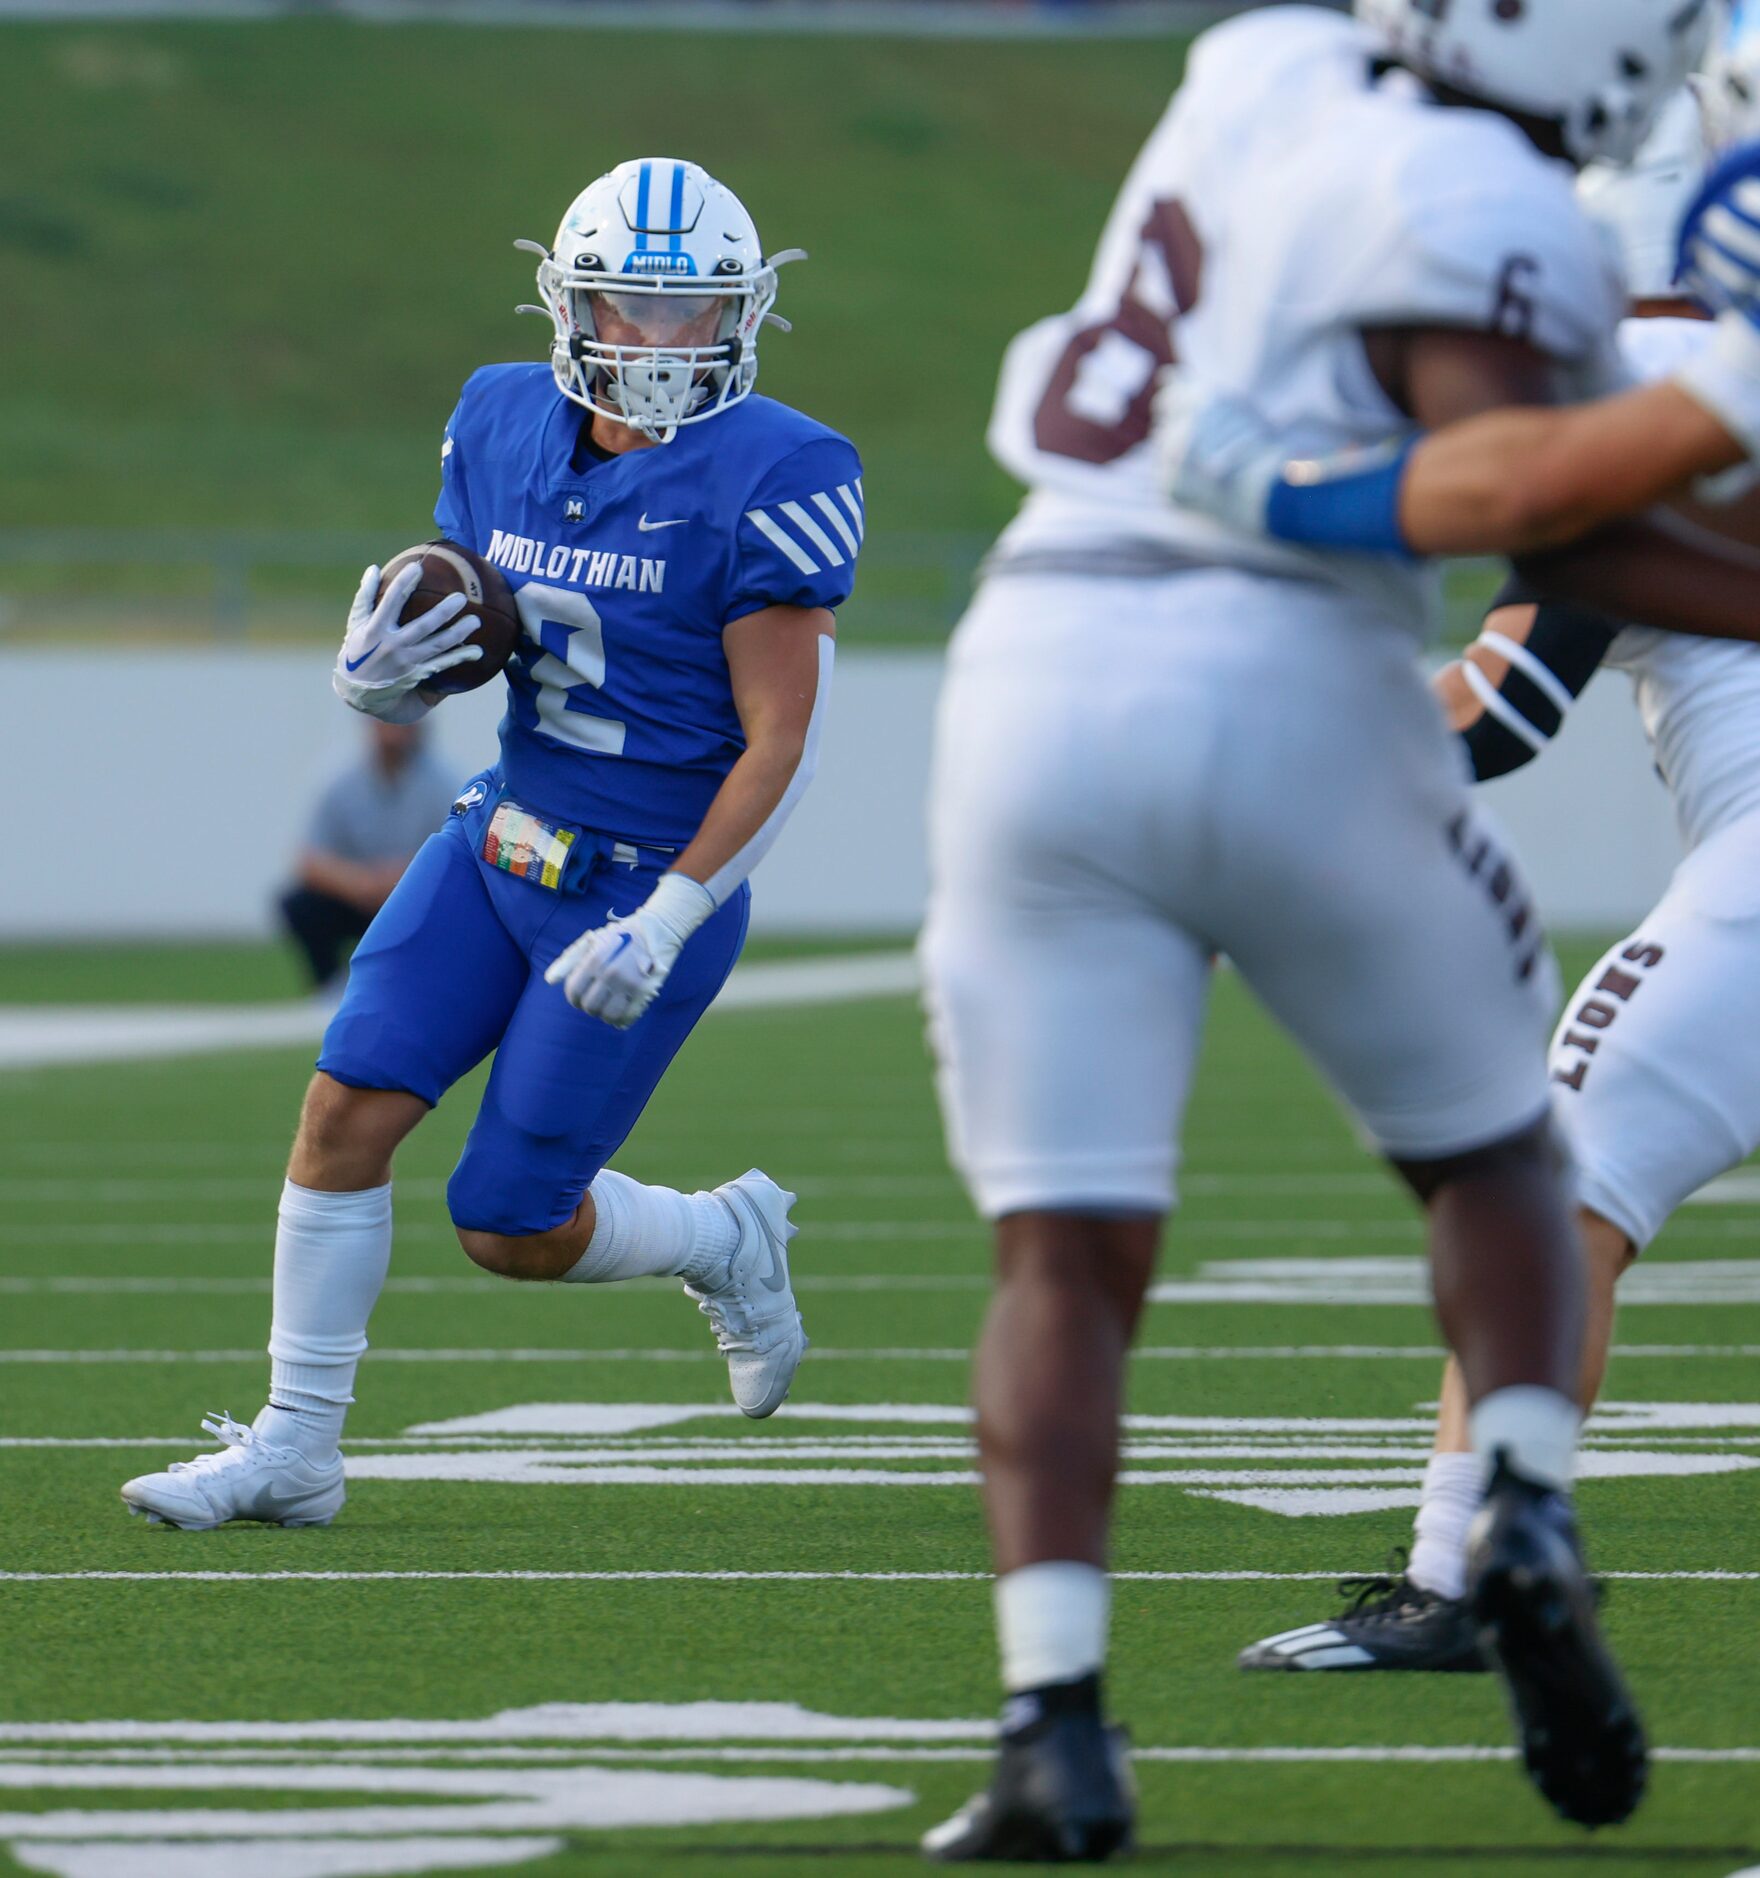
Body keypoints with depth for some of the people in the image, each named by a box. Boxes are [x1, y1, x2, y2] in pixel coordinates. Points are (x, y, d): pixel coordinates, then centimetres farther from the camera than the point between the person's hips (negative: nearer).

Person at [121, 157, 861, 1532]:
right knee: (348, 1108, -7)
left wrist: (663, 926, -22)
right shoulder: (507, 432, 1)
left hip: (650, 887, -6)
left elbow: (781, 744, -16)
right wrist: (379, 677, -15)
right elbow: (445, 646, 10)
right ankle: (295, 1447, 3)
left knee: (512, 1228, -3)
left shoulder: (767, 482, -17)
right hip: (503, 842, 6)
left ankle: (726, 1242, 27)